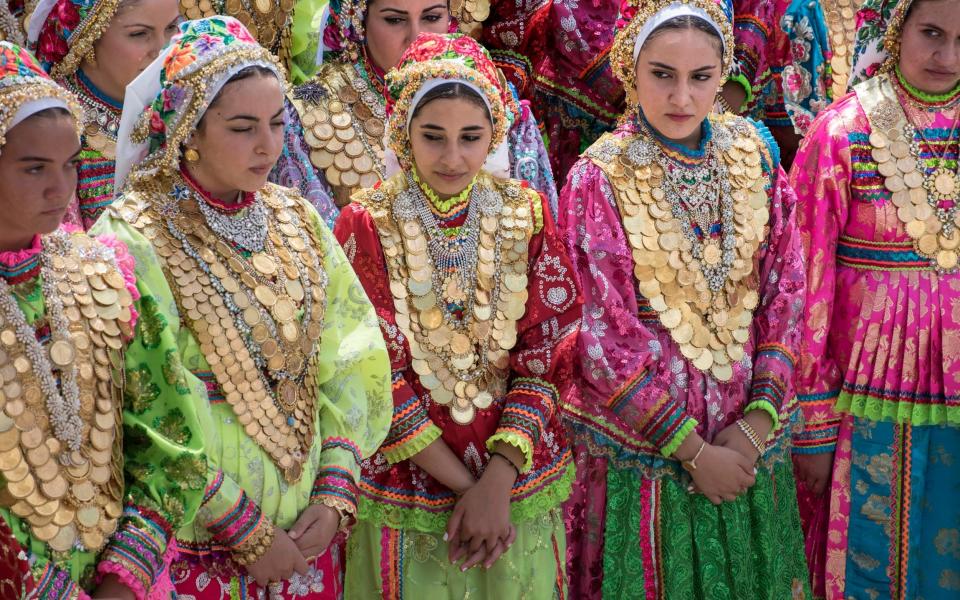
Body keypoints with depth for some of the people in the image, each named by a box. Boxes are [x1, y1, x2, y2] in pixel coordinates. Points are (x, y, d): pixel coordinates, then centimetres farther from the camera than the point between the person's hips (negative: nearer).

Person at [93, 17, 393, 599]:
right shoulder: (134, 240, -14)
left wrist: (335, 495, -6)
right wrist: (246, 533, -15)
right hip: (196, 544, -5)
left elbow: (348, 364, 3)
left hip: (309, 526, 5)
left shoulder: (296, 220, 4)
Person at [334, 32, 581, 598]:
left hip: (519, 475, 2)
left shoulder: (525, 212, -2)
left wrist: (498, 482, -16)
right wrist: (463, 485, -15)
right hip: (406, 483, -2)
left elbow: (546, 355, -6)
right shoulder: (367, 223, -9)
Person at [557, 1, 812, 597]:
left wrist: (760, 419, -9)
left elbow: (784, 295, 1)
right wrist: (692, 450, -13)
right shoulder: (599, 178, -10)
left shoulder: (754, 154, 1)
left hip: (750, 436, 4)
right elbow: (606, 335, -12)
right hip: (641, 435, -3)